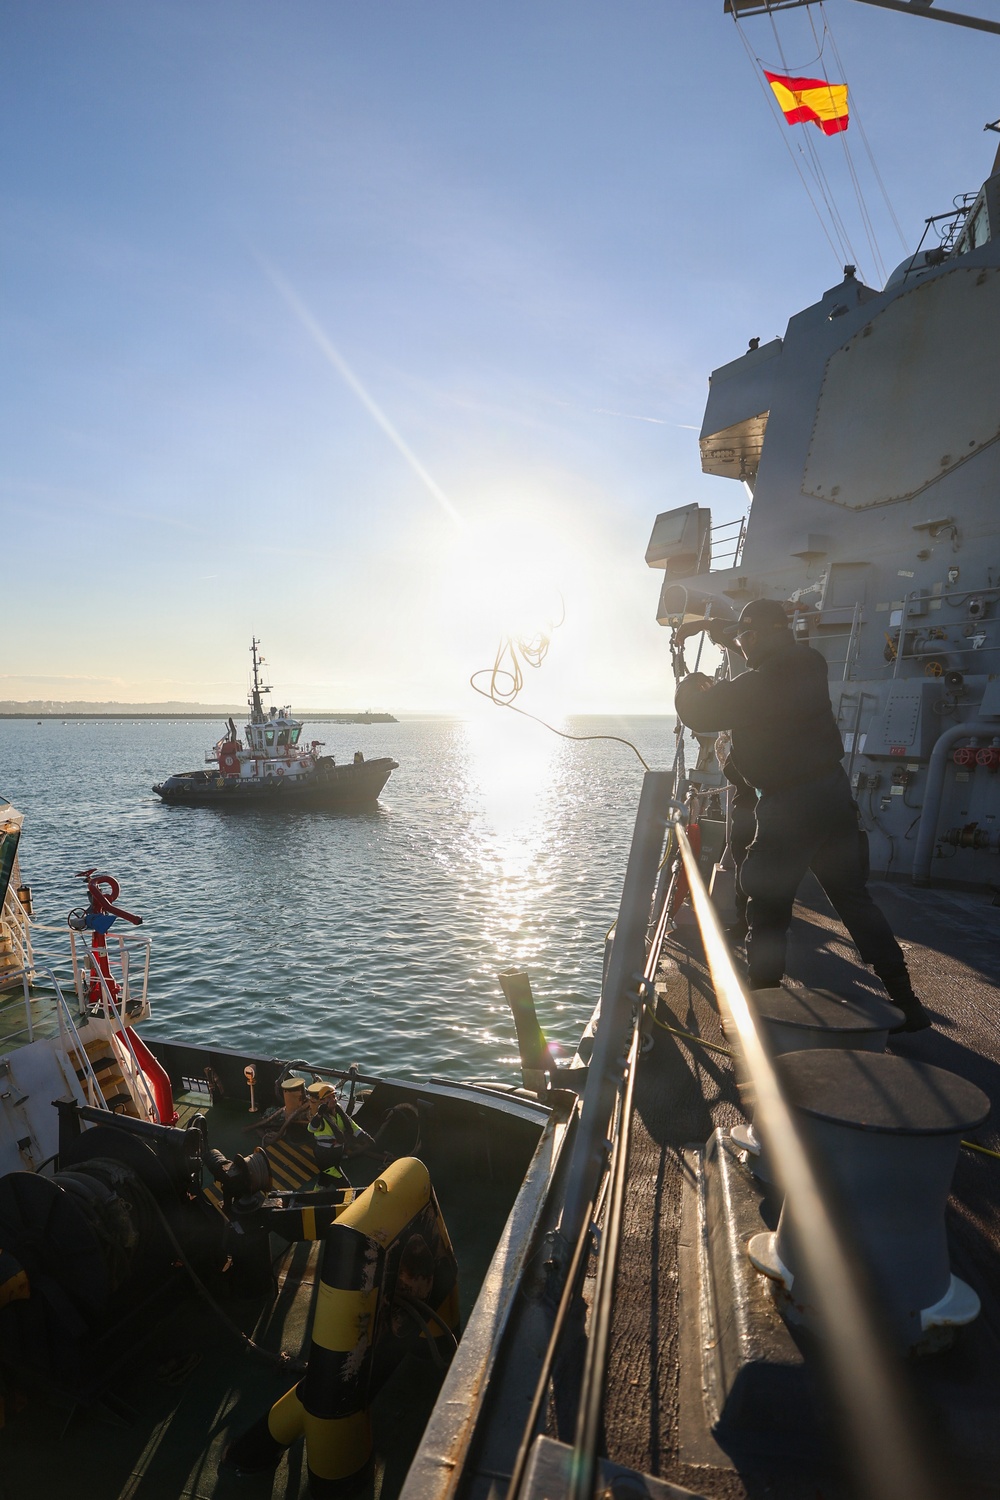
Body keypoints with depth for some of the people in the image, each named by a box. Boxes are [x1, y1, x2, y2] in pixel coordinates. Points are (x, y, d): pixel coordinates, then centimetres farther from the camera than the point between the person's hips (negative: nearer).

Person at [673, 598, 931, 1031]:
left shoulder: (755, 685, -18)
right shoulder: (810, 662, 4)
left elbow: (698, 715, -8)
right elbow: (775, 648, 25)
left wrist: (690, 685, 13)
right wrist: (717, 627, 27)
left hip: (789, 805, -7)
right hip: (835, 789, 7)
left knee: (767, 907, 5)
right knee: (854, 898, 16)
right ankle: (905, 1001, 23)